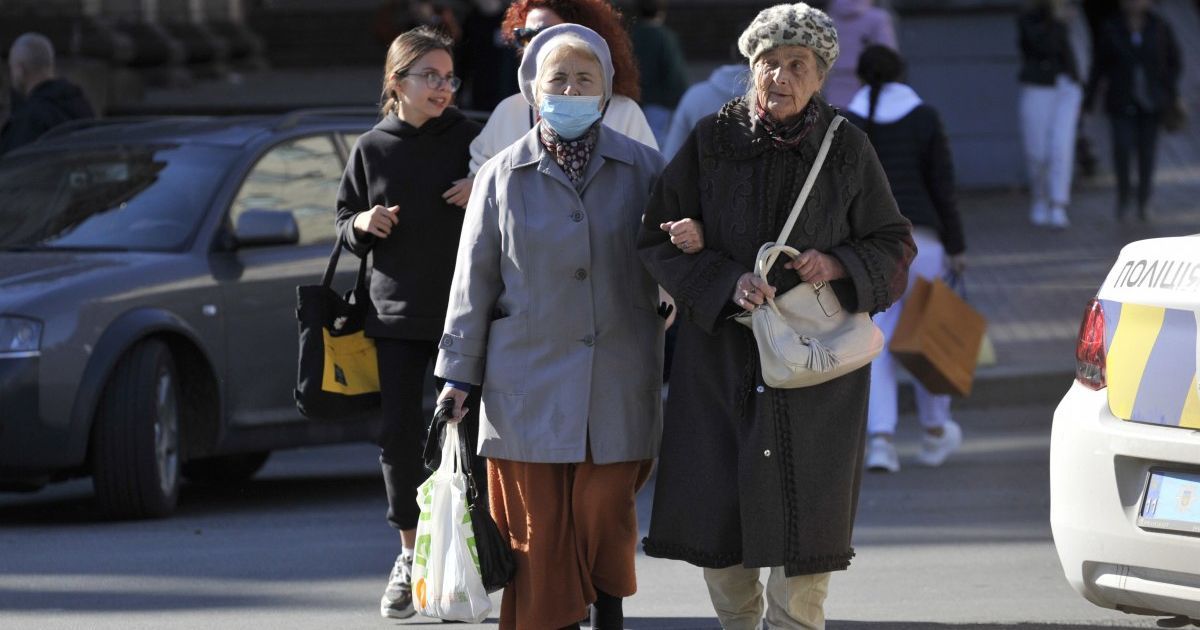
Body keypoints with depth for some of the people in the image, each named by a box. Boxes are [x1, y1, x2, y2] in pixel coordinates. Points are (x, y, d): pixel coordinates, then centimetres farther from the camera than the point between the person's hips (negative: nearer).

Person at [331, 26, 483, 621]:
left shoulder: (469, 139, 0)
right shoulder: (372, 148, 6)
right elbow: (345, 224, 14)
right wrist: (362, 225, -7)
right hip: (397, 313, 2)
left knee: (470, 432, -5)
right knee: (400, 436, 2)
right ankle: (410, 556, 15)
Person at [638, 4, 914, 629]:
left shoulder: (846, 149, 1)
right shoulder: (712, 141, 1)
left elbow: (893, 248, 7)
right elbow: (658, 241, 0)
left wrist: (838, 265, -13)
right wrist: (726, 283, -15)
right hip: (721, 358, 1)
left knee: (804, 517, -3)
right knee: (712, 508, 2)